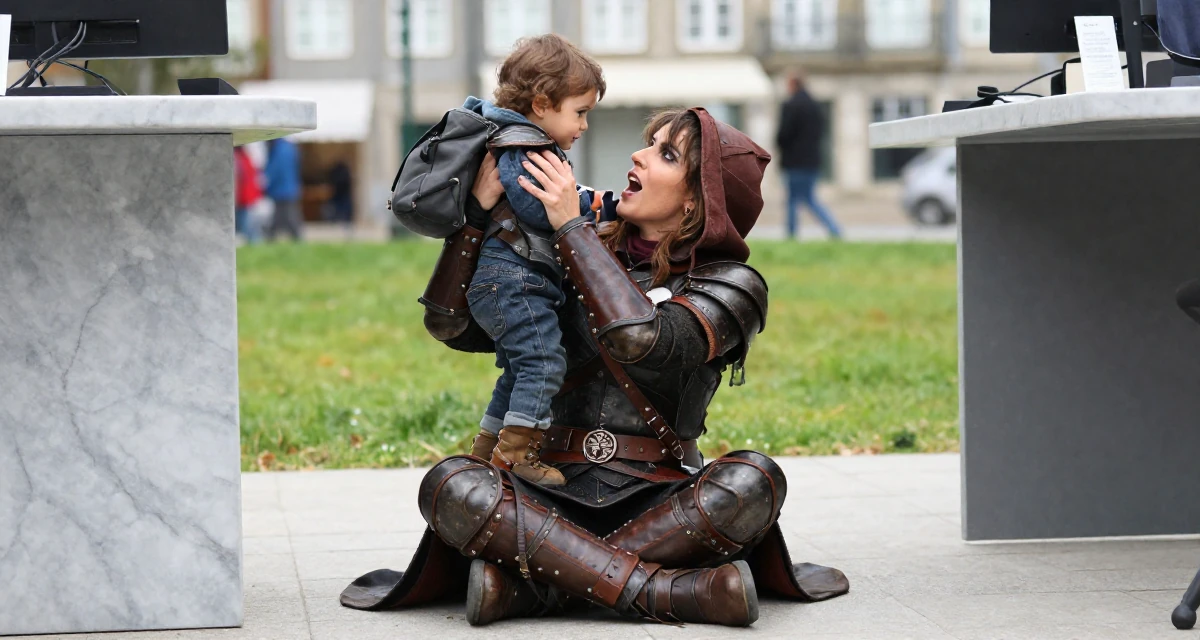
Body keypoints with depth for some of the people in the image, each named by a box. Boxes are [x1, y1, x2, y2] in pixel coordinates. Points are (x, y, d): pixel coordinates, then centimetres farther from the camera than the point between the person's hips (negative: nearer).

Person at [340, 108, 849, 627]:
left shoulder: (732, 286, 1)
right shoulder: (574, 259, 12)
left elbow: (639, 339, -21)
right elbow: (452, 323, 5)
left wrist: (570, 225, -14)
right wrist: (481, 211, -6)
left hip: (656, 506, -1)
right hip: (554, 498, 2)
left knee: (752, 480, -32)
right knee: (451, 486, -27)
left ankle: (530, 587, -30)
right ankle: (663, 592, -32)